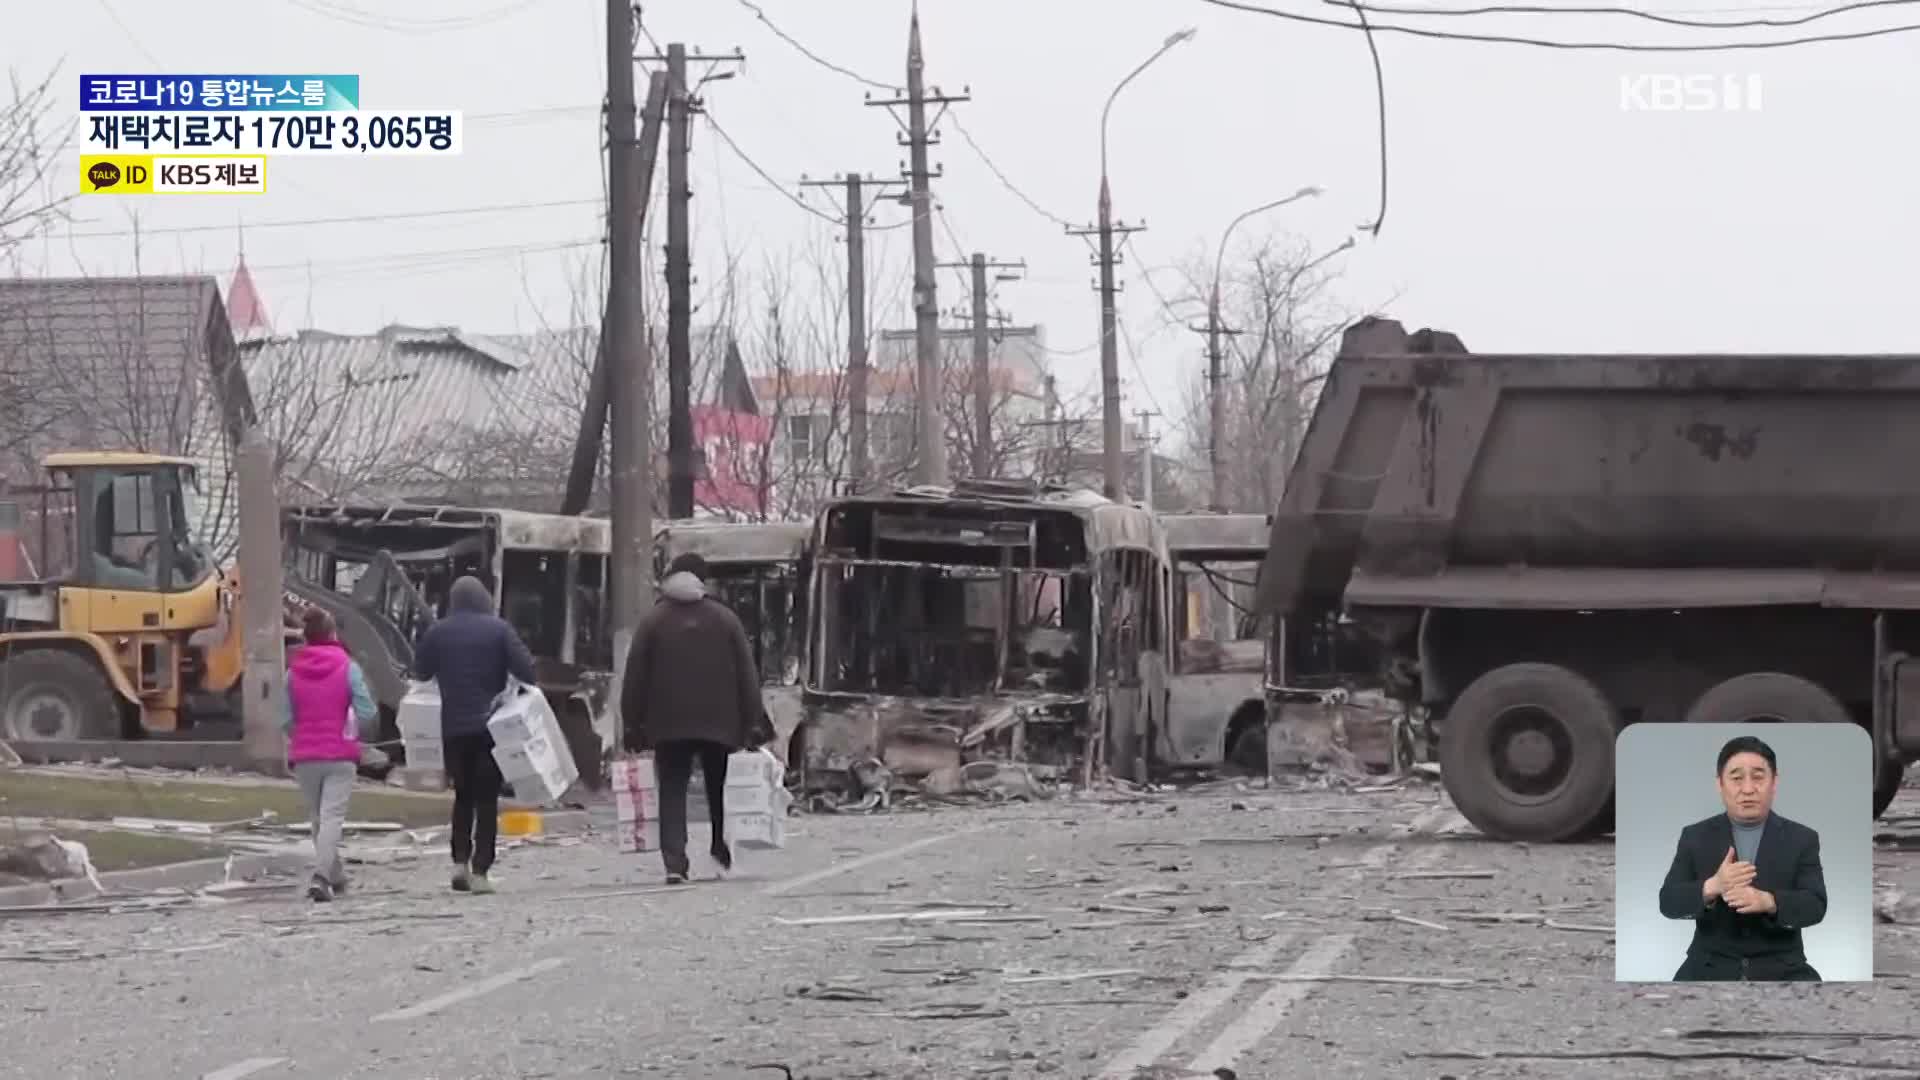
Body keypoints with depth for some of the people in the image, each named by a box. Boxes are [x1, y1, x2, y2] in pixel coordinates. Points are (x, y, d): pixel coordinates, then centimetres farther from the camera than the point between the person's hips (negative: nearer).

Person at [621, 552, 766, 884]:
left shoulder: (652, 621, 1)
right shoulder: (725, 619, 4)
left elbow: (635, 677, 0)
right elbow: (747, 674, 4)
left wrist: (633, 725, 6)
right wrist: (752, 722, 7)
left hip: (668, 724, -1)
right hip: (718, 722, 1)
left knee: (672, 793, -2)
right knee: (719, 791, 17)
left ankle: (675, 862, -15)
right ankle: (722, 851, 21)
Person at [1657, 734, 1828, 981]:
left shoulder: (1801, 839, 6)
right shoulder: (1695, 837, 7)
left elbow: (1815, 906, -5)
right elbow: (1669, 902, -2)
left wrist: (1768, 902, -26)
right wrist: (1711, 888, -22)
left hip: (1781, 970, 0)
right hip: (1712, 968, 0)